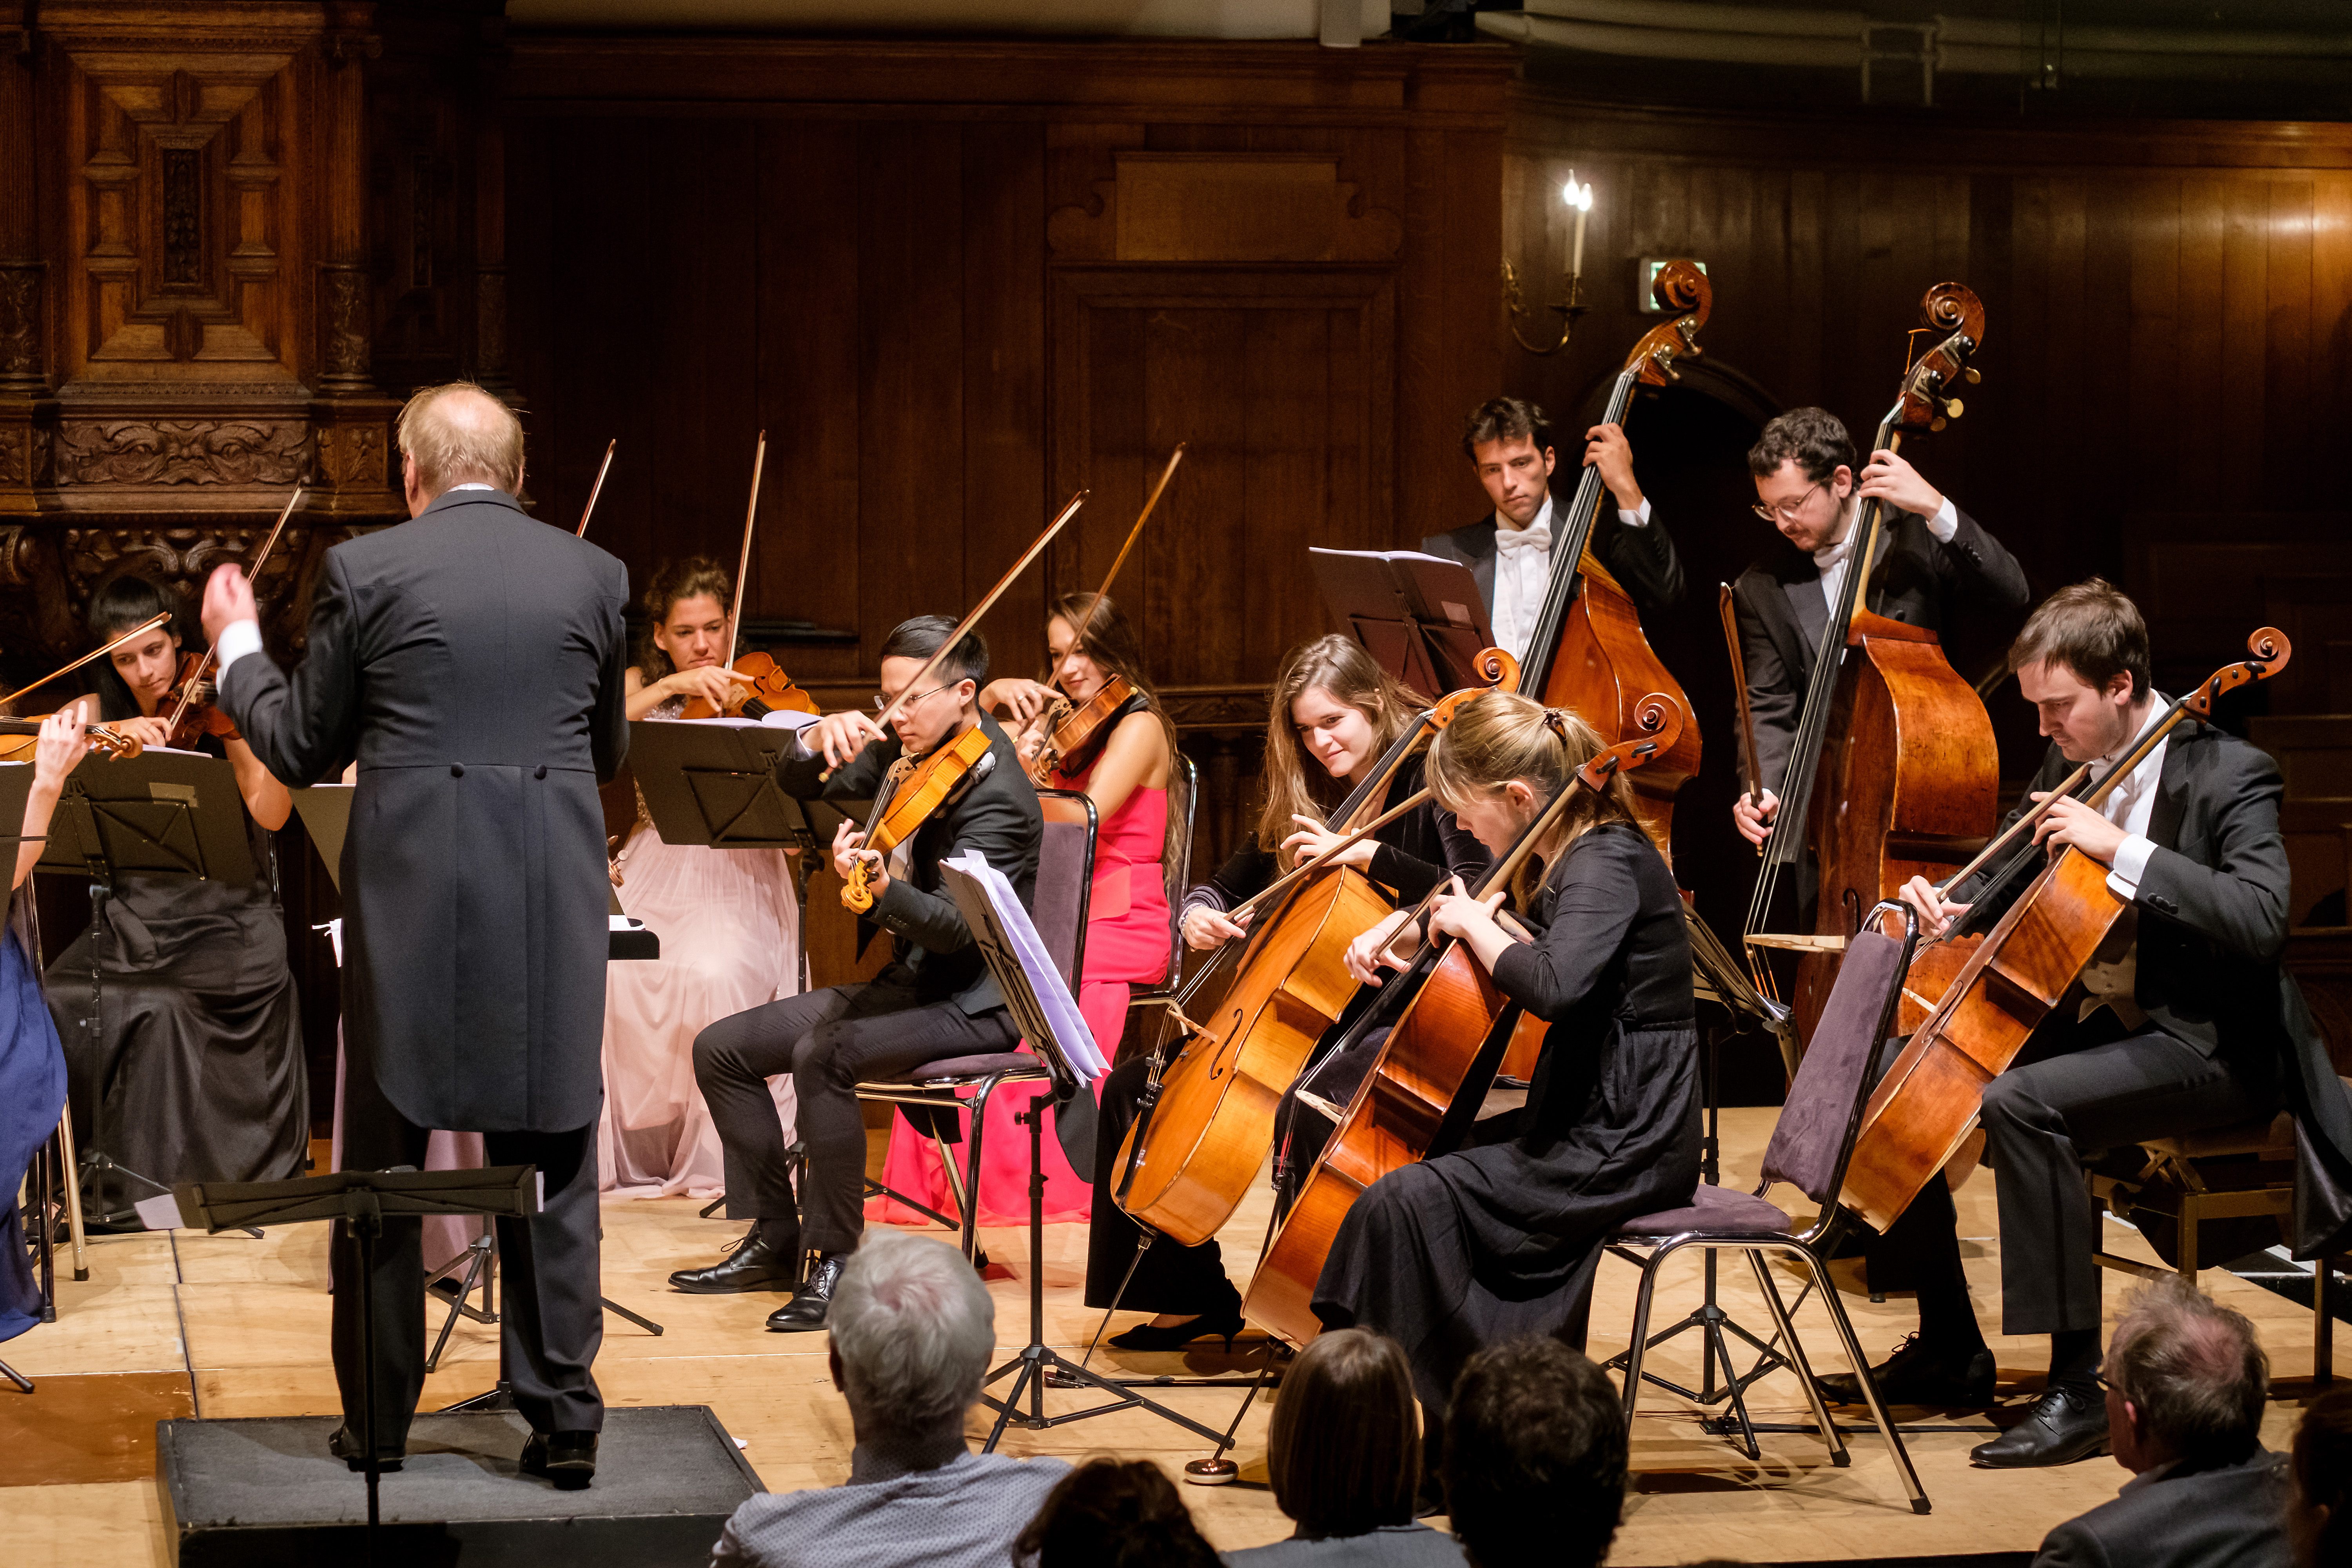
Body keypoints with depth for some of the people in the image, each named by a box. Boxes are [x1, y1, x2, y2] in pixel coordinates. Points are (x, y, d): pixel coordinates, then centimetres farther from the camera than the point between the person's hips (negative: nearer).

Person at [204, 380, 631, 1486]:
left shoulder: (365, 570, -3)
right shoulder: (592, 576, 5)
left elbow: (303, 748, 5)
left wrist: (238, 646, 22)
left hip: (412, 895, -2)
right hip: (553, 899, 2)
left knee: (383, 1164, 11)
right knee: (549, 1166, 8)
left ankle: (379, 1419, 16)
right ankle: (563, 1421, 6)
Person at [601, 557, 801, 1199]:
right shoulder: (641, 686, 12)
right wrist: (672, 687, -19)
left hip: (736, 880, -2)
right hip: (654, 876, 2)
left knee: (712, 974, -33)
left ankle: (720, 1152, -19)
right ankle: (626, 1147, -13)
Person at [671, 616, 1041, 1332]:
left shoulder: (994, 793, -21)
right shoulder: (911, 750, 5)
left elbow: (960, 927, -31)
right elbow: (798, 784, 8)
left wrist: (883, 890, -50)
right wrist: (820, 739, -14)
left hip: (970, 1003, -9)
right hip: (905, 978, 9)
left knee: (822, 1054, -34)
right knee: (722, 1049, 2)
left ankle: (836, 1259, -23)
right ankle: (775, 1240, 9)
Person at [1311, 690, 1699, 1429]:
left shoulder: (1608, 863, -17)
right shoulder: (1573, 858, 13)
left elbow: (1554, 986, -36)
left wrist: (1475, 922, -18)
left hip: (1623, 1148, -10)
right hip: (1593, 1125, 10)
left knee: (1407, 1199, -20)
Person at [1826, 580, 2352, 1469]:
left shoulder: (2226, 776, -15)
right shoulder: (2071, 765, 7)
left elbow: (2260, 918, -30)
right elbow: (2012, 881, 22)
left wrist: (2121, 849, -32)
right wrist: (1957, 911, -2)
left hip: (2204, 1045, -9)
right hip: (2086, 1019, 9)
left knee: (2019, 1105, -33)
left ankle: (2077, 1390, -28)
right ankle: (1951, 1353, 11)